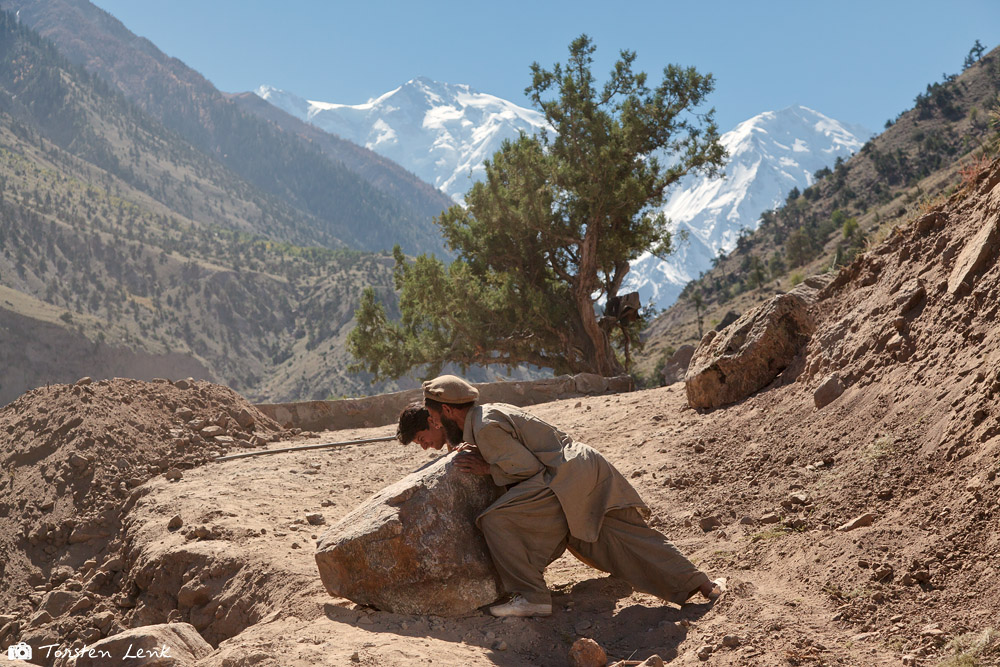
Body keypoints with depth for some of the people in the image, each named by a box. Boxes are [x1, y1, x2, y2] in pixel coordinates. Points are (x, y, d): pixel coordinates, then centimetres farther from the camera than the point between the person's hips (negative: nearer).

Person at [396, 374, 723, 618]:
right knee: (627, 534, 9)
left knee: (497, 520, -12)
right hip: (590, 469, 10)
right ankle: (701, 584, 10)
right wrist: (479, 458, 10)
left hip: (570, 477, -10)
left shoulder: (485, 428, -12)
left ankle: (531, 596, -11)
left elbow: (528, 468, -15)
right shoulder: (489, 413, 19)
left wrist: (487, 469, -4)